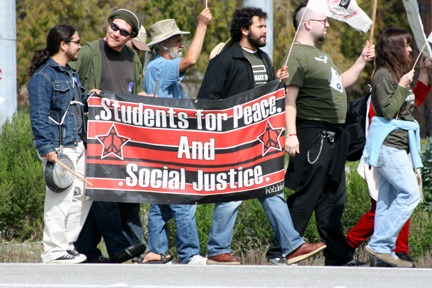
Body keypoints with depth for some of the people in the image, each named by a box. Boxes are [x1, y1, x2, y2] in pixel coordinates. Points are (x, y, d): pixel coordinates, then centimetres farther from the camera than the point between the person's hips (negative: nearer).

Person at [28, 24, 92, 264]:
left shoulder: (71, 75, 19)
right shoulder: (43, 76, -9)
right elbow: (39, 116, -14)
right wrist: (47, 149, -21)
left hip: (76, 144, 9)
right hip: (58, 147, -9)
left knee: (83, 194, 11)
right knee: (59, 197, -8)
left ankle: (66, 244, 20)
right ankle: (54, 251, -2)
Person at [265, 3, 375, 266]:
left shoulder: (322, 55, 22)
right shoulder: (298, 55, -11)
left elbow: (340, 84, 34)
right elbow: (289, 98, -19)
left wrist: (362, 62, 24)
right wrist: (291, 134, -26)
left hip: (333, 135, 10)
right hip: (312, 133, -10)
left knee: (333, 200, 12)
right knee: (304, 198, -9)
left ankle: (339, 256, 17)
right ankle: (279, 252, -5)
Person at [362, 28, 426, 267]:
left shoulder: (398, 73, 19)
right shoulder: (383, 75, -10)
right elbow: (388, 110, -18)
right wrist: (403, 86, -15)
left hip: (399, 144, 10)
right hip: (388, 144, -10)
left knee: (389, 198, 6)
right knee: (410, 193, -15)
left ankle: (383, 252, 5)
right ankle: (380, 245, -13)